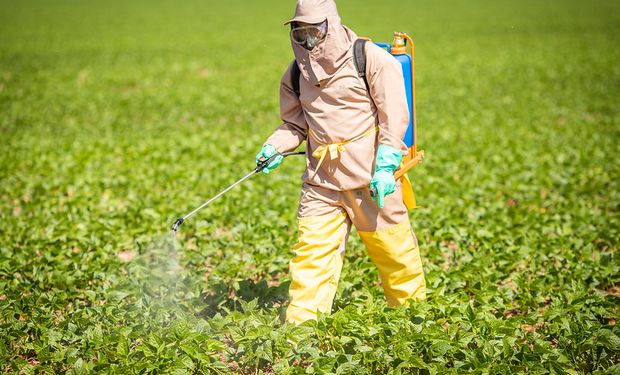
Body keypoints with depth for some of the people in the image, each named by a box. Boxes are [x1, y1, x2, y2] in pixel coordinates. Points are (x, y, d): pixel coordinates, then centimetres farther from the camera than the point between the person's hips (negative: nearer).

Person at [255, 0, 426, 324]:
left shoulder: (371, 59, -5)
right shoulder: (297, 73, 9)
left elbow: (394, 116, -7)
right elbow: (294, 124, 17)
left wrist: (384, 166, -15)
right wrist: (274, 147, -3)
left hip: (370, 175, -3)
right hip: (321, 177, 4)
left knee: (393, 249, 4)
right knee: (311, 250, -4)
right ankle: (300, 325, 0)